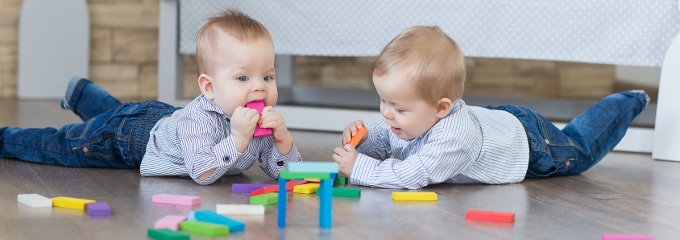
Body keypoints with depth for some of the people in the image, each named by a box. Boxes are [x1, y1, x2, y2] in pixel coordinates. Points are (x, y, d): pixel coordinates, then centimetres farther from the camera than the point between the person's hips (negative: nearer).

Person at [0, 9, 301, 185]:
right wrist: (238, 139, -56)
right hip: (132, 132, -7)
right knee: (62, 147, 10)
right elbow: (202, 173, -51)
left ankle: (80, 93, 65)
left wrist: (283, 138, -38)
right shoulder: (198, 119, -44)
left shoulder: (264, 121, -24)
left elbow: (283, 171, -19)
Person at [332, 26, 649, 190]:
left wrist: (358, 168, -49)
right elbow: (378, 145, -6)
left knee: (579, 151, 21)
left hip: (530, 141, -6)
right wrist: (360, 139, -29)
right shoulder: (397, 121, -24)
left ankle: (626, 103, 43)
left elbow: (411, 175, -54)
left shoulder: (455, 136, -48)